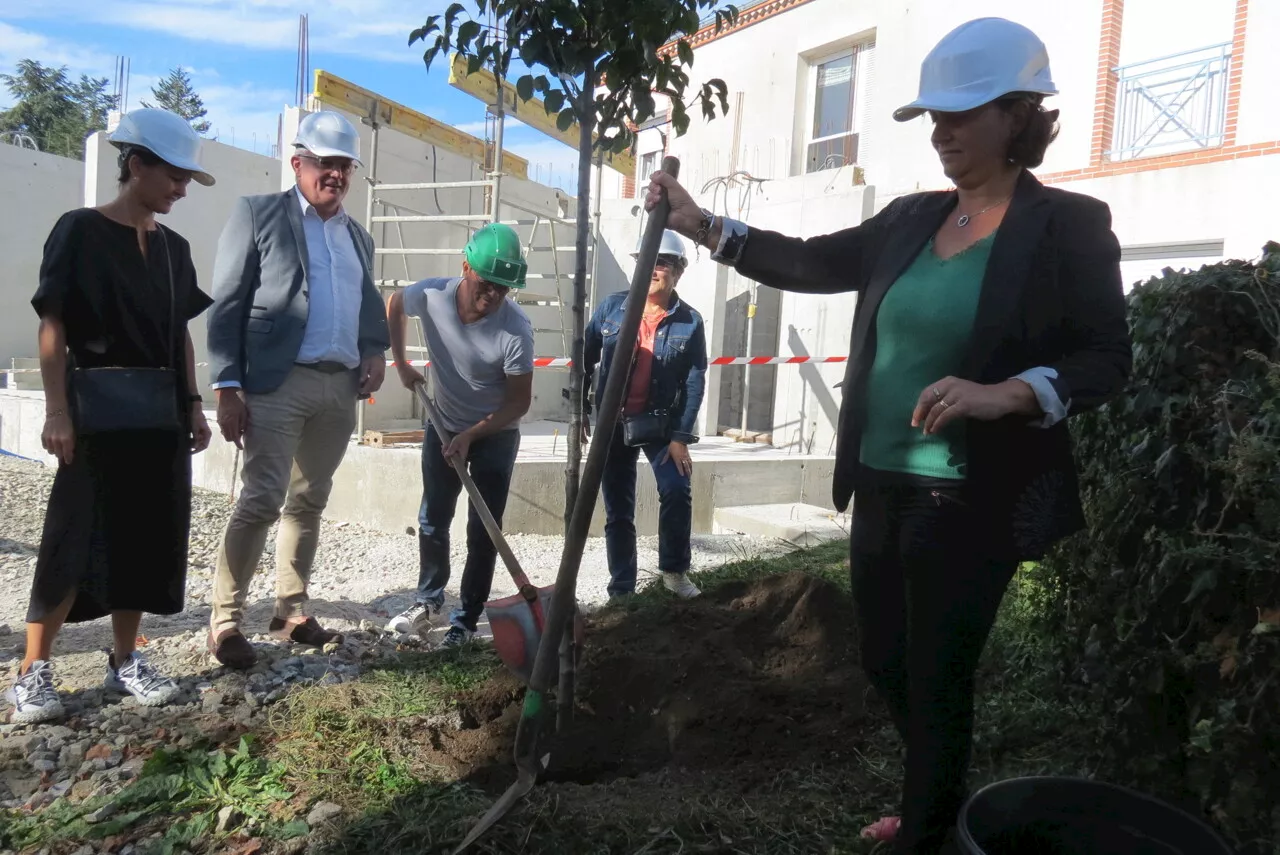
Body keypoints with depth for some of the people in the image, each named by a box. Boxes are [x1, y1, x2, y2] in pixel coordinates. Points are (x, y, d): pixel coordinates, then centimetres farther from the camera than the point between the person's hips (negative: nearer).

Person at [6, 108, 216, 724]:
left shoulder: (173, 248, 12)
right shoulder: (80, 231, -6)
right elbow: (53, 327, -9)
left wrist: (193, 405, 9)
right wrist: (57, 410, -15)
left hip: (161, 412, 6)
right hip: (99, 410, -6)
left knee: (149, 535, 8)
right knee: (77, 537, -3)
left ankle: (125, 660, 20)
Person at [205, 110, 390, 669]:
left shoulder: (358, 236, 20)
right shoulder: (258, 214, 4)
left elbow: (368, 305, 26)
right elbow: (227, 304, -3)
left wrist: (376, 352, 3)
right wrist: (228, 385, -12)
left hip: (341, 387, 6)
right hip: (277, 382, -5)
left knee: (309, 501, 10)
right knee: (261, 501, -9)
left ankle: (290, 613, 20)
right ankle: (225, 622, 3)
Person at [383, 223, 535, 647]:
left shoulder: (516, 327, -29)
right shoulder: (430, 295, -21)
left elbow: (520, 401, -20)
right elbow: (394, 304, 5)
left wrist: (470, 435, -27)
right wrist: (400, 363, 2)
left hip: (496, 434, -3)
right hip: (443, 425, 3)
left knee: (483, 530, -2)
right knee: (432, 519, 12)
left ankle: (467, 618, 13)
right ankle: (429, 599, 31)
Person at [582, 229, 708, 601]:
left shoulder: (690, 322, -7)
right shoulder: (612, 306, -3)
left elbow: (695, 382, -7)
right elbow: (586, 358, 4)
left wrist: (681, 437, -12)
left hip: (660, 423, -1)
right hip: (611, 423, 1)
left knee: (677, 492, -18)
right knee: (618, 511, 7)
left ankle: (674, 571, 6)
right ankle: (621, 590, 20)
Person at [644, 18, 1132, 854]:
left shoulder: (1070, 225, -8)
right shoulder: (911, 218, 8)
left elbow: (1108, 359, -9)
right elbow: (811, 263, 11)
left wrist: (1006, 393, -26)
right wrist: (703, 224, 6)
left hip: (971, 502, -6)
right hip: (882, 487, 6)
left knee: (938, 681, 7)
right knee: (887, 663, 19)